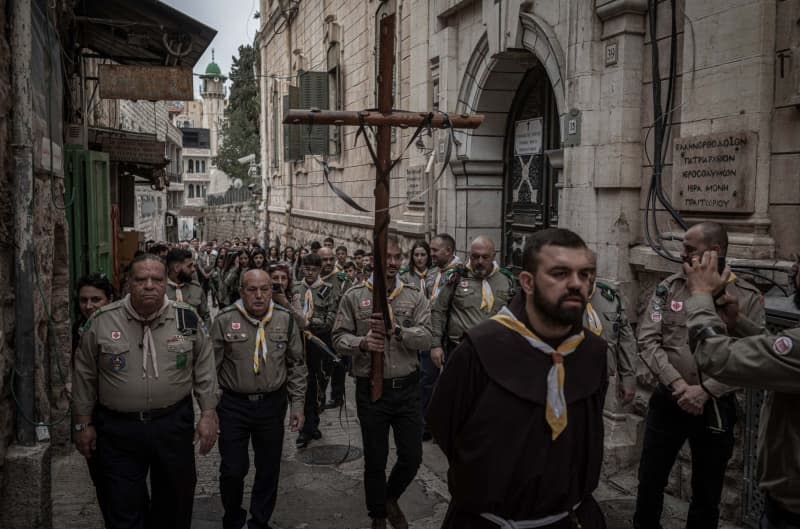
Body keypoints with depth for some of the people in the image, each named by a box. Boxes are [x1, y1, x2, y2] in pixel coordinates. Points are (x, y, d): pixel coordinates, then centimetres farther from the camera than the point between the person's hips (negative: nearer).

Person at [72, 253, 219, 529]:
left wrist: (208, 414, 0)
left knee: (175, 506, 15)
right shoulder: (101, 321, -5)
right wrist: (83, 424, 6)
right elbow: (84, 377, 4)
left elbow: (204, 369, 3)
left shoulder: (187, 318, -3)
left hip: (174, 425, 1)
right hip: (118, 429, -1)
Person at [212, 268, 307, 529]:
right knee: (232, 470, 4)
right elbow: (211, 367, -3)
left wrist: (298, 404, 3)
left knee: (269, 469, 12)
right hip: (233, 405, -2)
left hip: (272, 404, 2)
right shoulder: (224, 320, -7)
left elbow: (297, 365, 6)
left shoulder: (285, 319, -1)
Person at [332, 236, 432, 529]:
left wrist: (396, 330, -25)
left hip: (407, 388, 2)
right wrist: (362, 343, -22)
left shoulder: (415, 297, 2)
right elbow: (339, 338, -2)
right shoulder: (354, 296, -2)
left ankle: (391, 498, 39)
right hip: (371, 389, -1)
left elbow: (425, 337, -8)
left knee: (412, 457, 8)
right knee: (375, 460, 11)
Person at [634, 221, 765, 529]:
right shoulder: (669, 287, 0)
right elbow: (647, 341, -6)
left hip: (716, 408, -1)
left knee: (707, 492, 16)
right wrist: (676, 384, -18)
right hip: (667, 401, 2)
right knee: (650, 481, 12)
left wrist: (705, 391, -19)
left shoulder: (747, 297, -6)